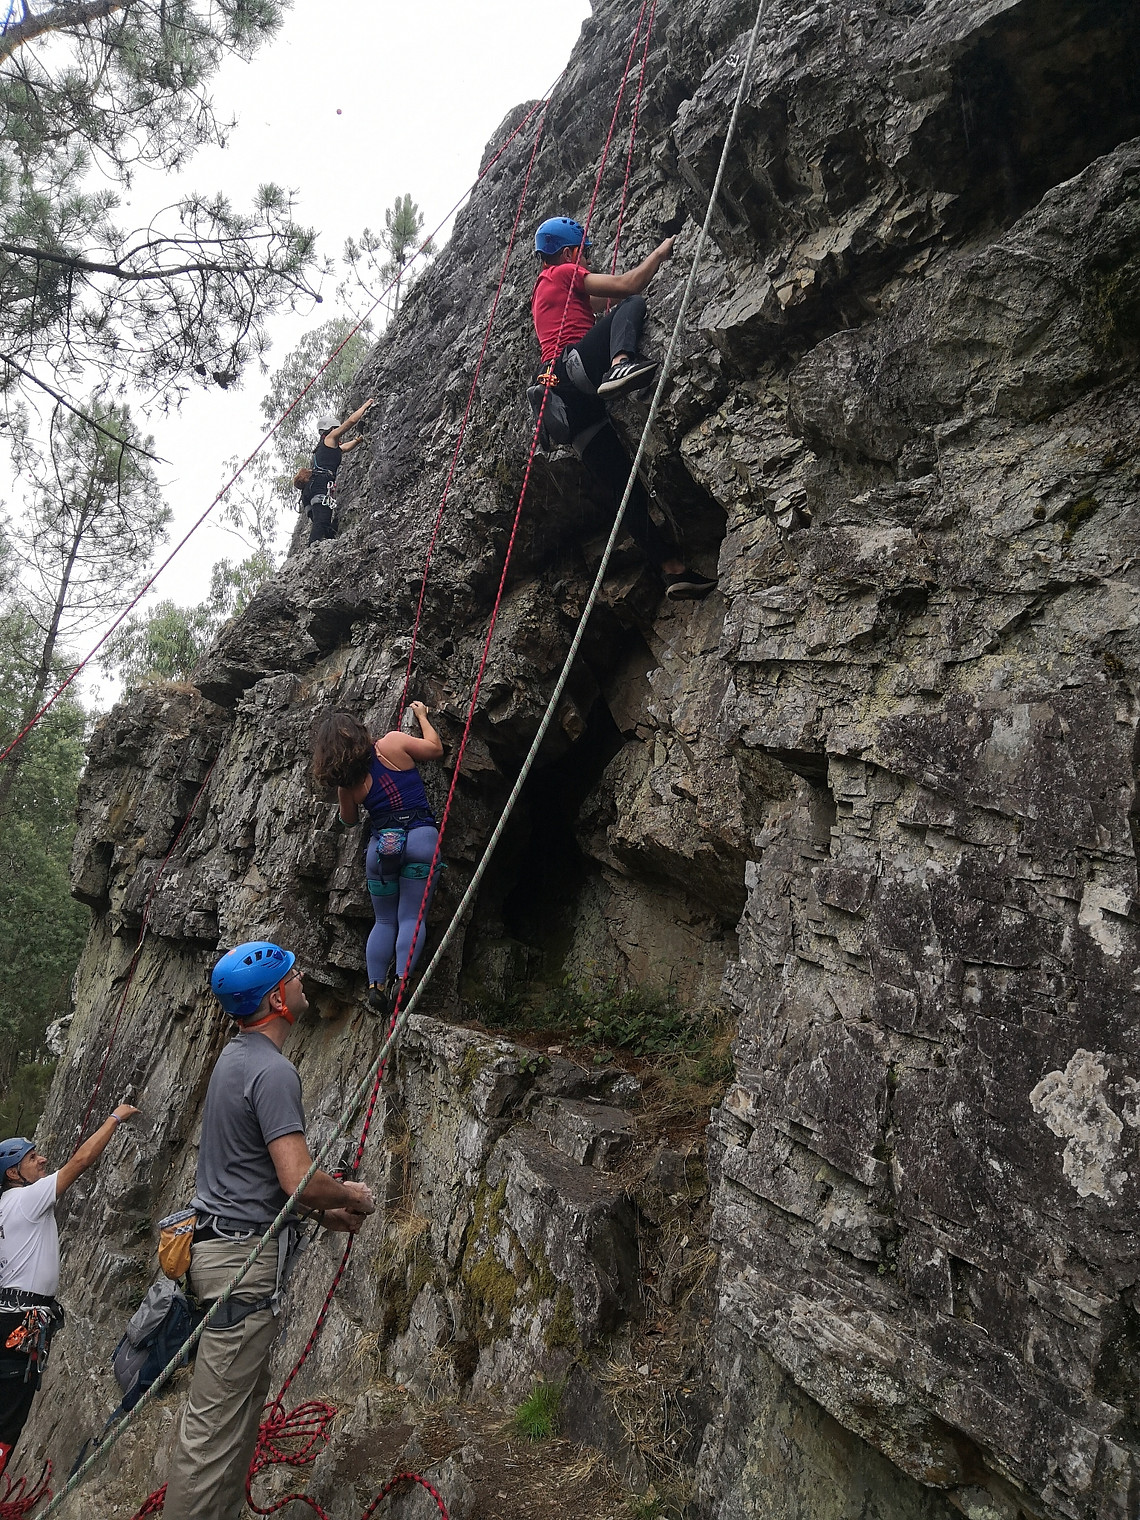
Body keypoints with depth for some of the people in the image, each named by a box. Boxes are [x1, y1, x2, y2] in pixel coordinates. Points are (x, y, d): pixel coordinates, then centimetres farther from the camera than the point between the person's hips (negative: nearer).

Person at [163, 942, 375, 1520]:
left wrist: (324, 1208, 20)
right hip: (245, 1258, -10)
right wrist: (352, 1195, -5)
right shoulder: (273, 1070, -20)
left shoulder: (236, 1055, 12)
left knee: (246, 1396, 18)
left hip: (219, 1244, 10)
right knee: (216, 1425, -1)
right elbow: (299, 1180, -25)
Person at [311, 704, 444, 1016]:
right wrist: (422, 717, 24)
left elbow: (349, 820, 21)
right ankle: (401, 979, -15)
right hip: (420, 837, -2)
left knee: (384, 921, 15)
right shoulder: (393, 742, -2)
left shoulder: (347, 782, 6)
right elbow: (435, 749, 10)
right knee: (412, 918, 0)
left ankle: (375, 985, 6)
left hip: (381, 845, 2)